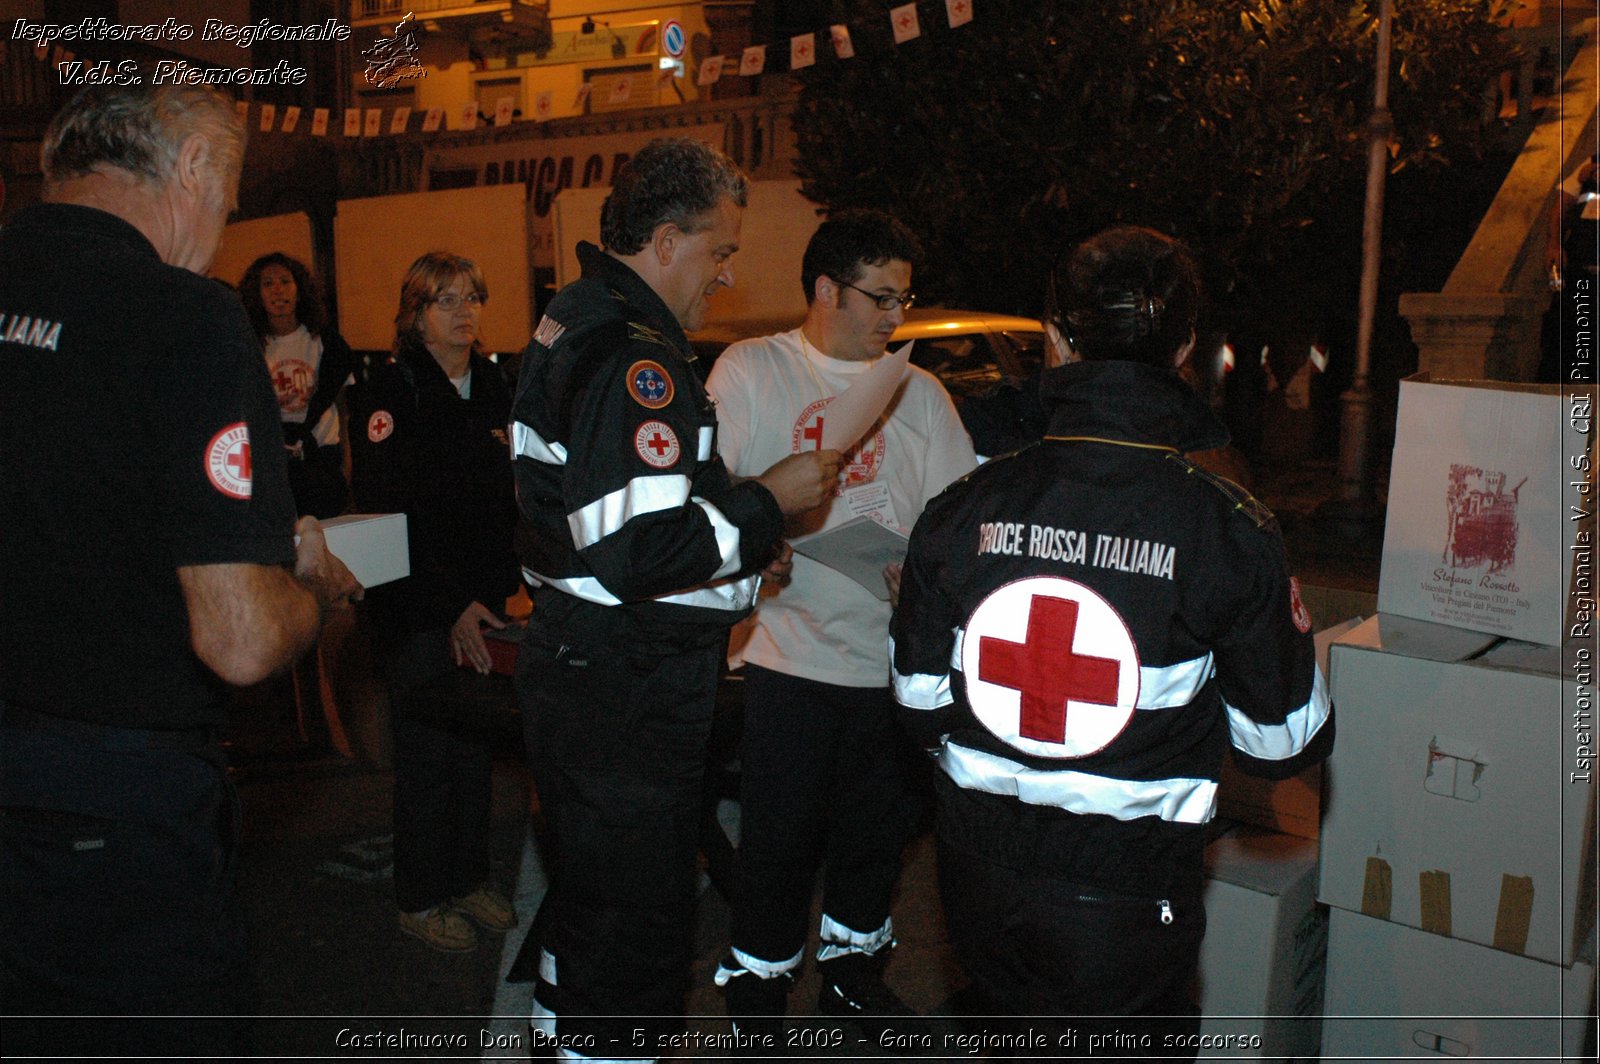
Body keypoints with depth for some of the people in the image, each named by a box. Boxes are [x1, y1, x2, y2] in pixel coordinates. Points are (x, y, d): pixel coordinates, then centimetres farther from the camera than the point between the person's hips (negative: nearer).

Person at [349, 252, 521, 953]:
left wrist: (500, 588, 4)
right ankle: (420, 898, 19)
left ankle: (469, 876, 29)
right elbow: (387, 514, -15)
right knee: (427, 751, 3)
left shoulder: (493, 386, 10)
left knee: (478, 741, 12)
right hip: (417, 607, -5)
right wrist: (451, 605, -17)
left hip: (485, 603, 6)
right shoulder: (391, 389, -9)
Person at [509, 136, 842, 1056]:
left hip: (574, 664, 11)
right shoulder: (636, 357, -21)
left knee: (590, 894, 27)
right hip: (628, 696, -11)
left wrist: (737, 553, 16)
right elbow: (638, 550, -30)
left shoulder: (576, 326, 15)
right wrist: (767, 504, -17)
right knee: (639, 924, 2)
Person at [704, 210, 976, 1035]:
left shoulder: (919, 392, 9)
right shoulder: (751, 370, 1)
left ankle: (852, 971, 37)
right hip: (787, 652, -3)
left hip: (891, 660, 4)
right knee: (779, 841, 3)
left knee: (877, 832, 16)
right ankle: (758, 984, 26)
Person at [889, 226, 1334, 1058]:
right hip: (1124, 897, -3)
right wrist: (1295, 637, 13)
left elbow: (921, 699, 1)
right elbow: (1282, 742, -6)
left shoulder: (964, 507, -7)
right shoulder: (1229, 532, -14)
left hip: (979, 875, 3)